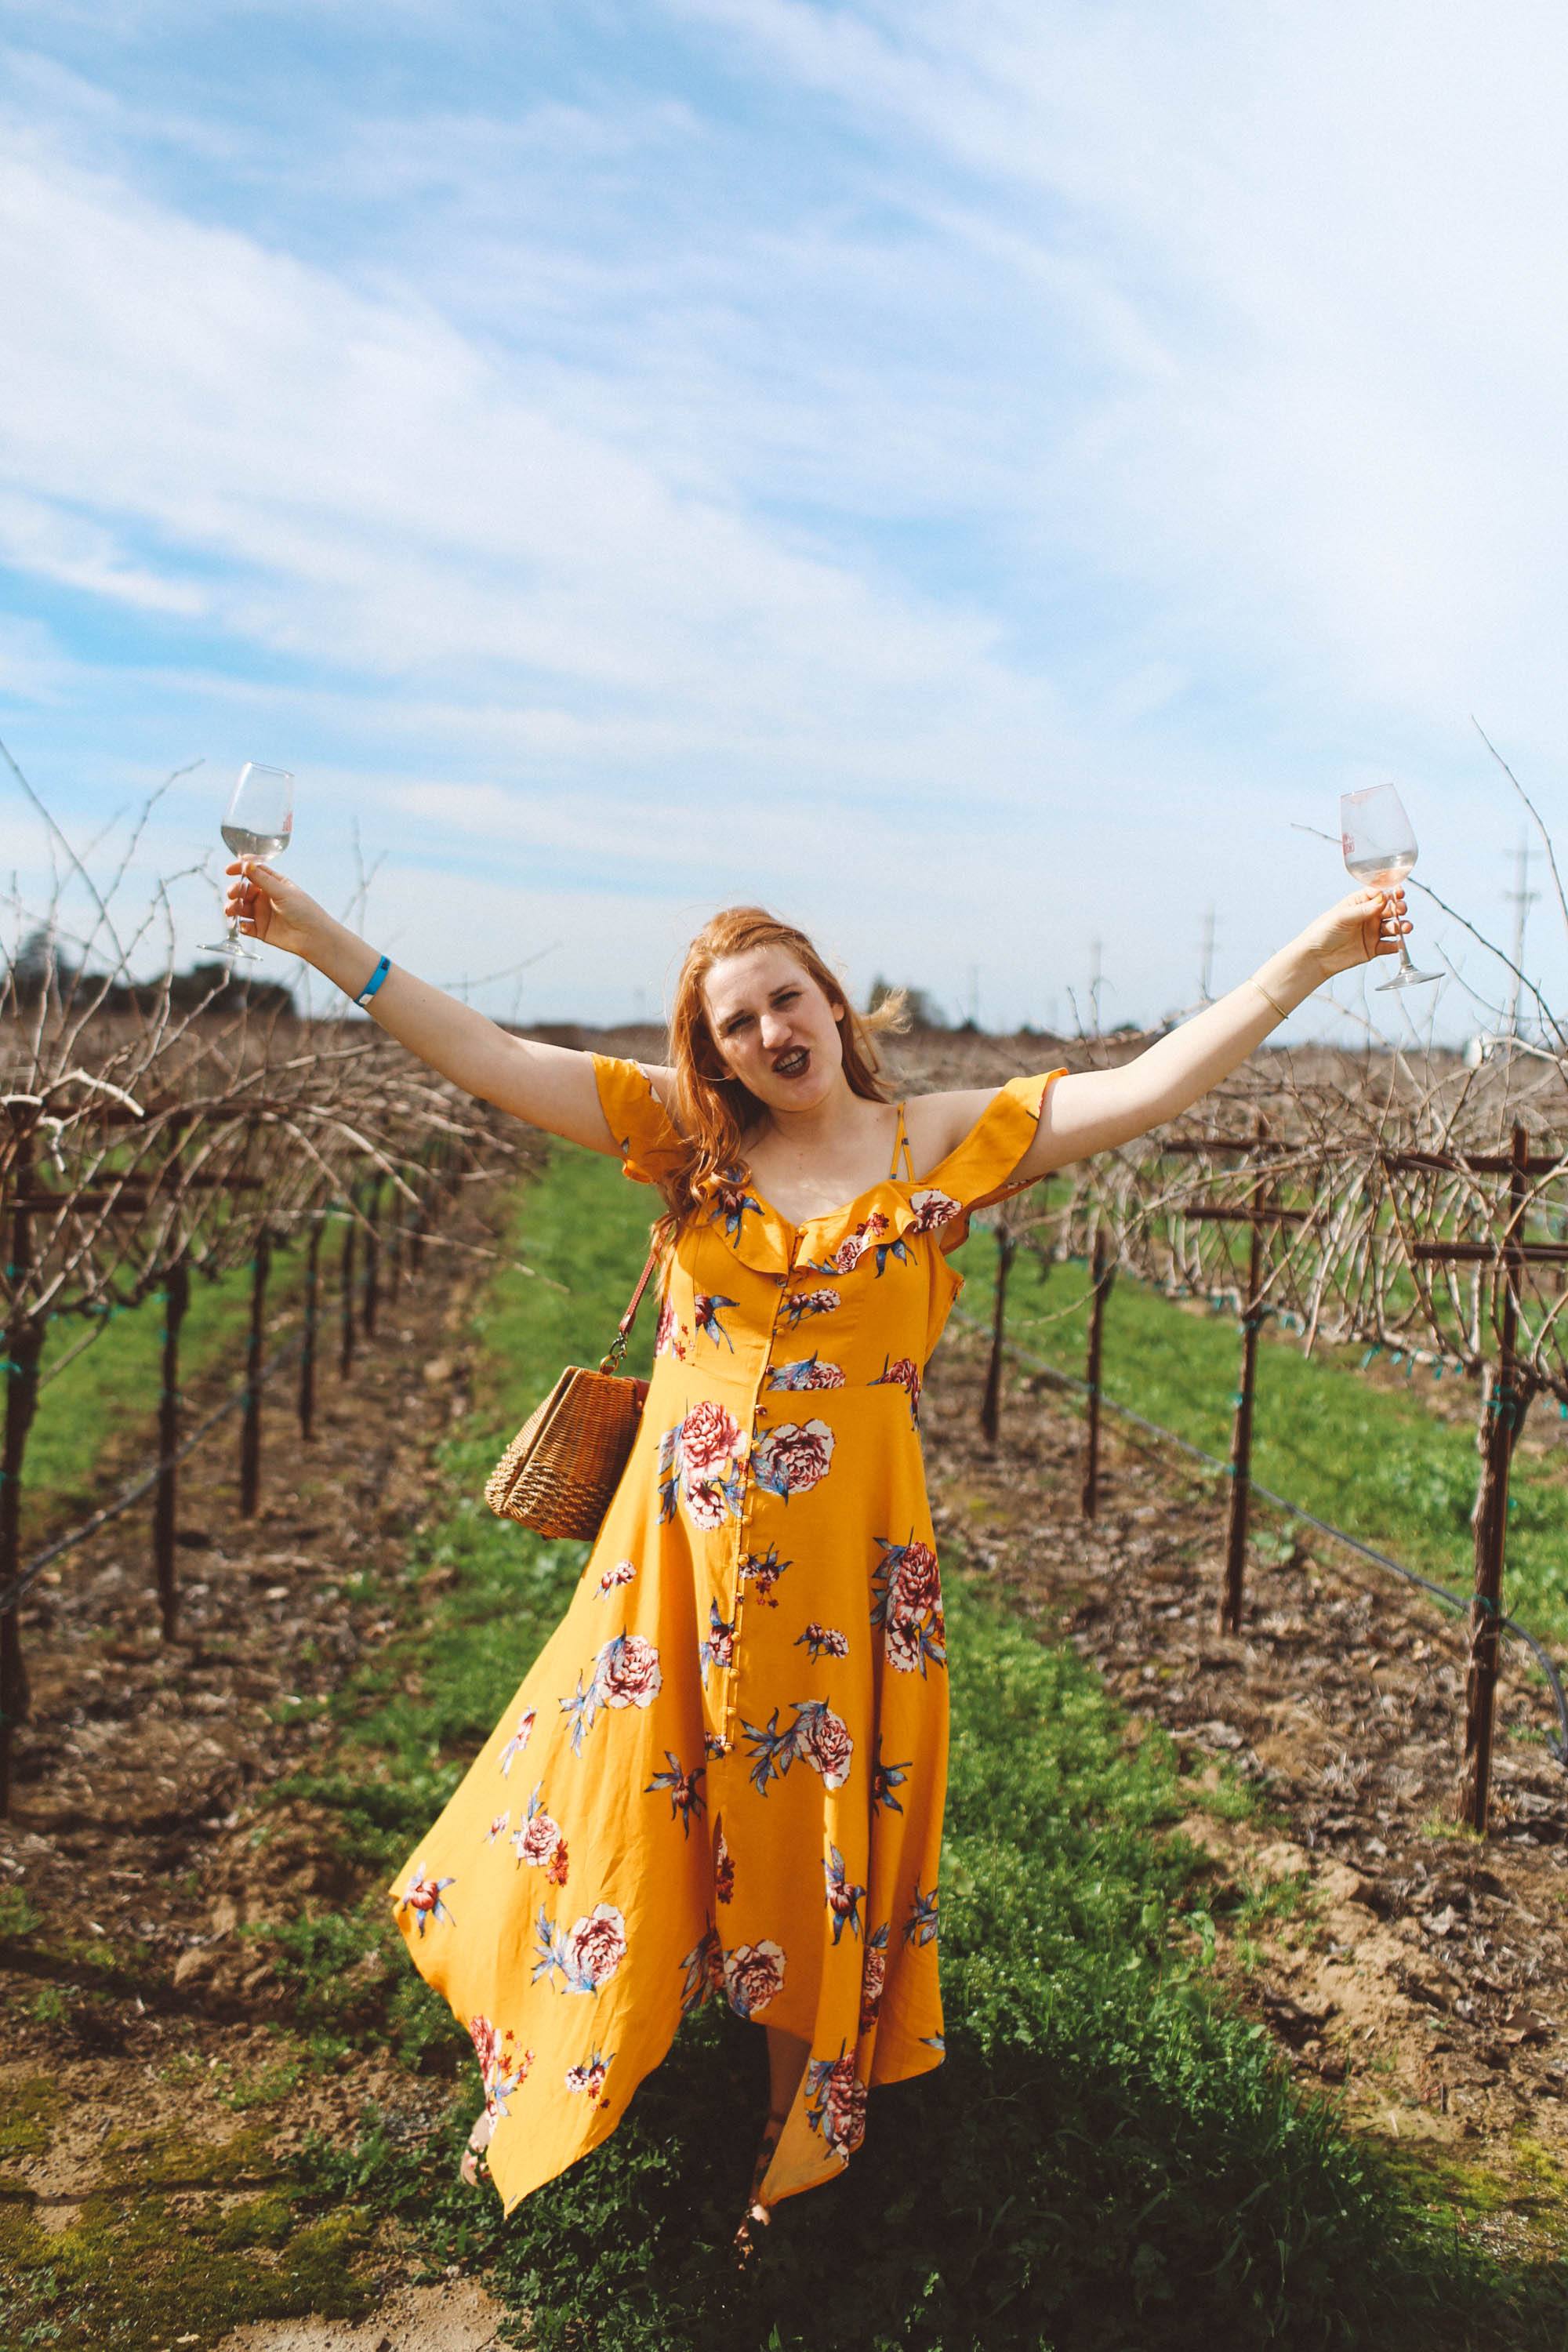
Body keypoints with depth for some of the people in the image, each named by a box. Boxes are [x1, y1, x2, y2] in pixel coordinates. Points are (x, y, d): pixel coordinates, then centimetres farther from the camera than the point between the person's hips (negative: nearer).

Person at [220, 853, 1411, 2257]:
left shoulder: (944, 1141, -2)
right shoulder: (685, 1138, 1)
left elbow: (1151, 1089, -9)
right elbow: (489, 1060, -2)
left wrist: (1307, 963, -17)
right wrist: (323, 941, -8)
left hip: (846, 1563, -1)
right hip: (677, 1557, 2)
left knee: (816, 1847, 14)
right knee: (616, 1812, 13)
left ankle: (804, 2133, 39)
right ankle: (546, 2083, 41)